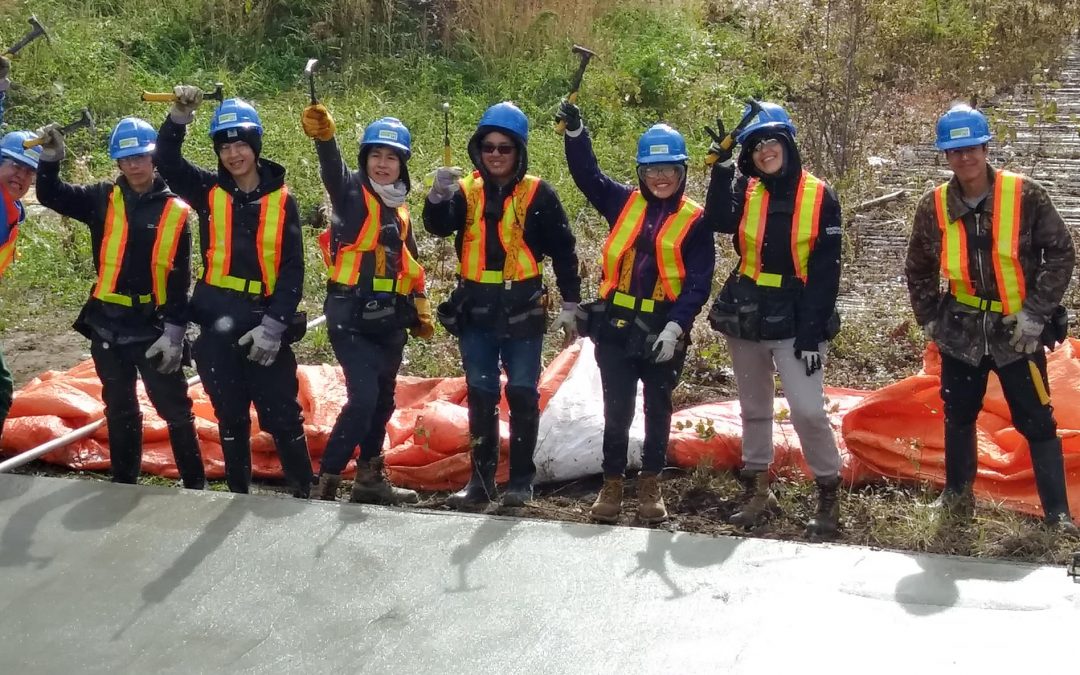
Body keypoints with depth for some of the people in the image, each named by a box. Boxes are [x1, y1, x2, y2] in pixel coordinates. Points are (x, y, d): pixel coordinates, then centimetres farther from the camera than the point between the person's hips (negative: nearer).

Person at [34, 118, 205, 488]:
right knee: (119, 410, 16)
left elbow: (180, 279, -6)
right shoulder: (104, 199, 2)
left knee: (175, 409, 3)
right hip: (107, 327, 3)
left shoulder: (175, 211, -6)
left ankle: (195, 485, 13)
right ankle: (123, 483, 28)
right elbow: (51, 195, 2)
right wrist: (50, 158, -16)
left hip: (153, 328, -3)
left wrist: (174, 332, -10)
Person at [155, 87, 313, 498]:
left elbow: (292, 268, -3)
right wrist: (179, 117, -26)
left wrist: (274, 325, -10)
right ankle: (238, 494, 24)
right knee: (230, 417, 12)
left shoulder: (281, 199, 0)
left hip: (265, 324, -2)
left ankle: (304, 492, 12)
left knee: (282, 416, 0)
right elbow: (167, 161, -10)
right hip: (218, 324, 2)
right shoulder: (209, 192, 4)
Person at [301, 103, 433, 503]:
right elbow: (333, 170, -30)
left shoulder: (399, 209, 13)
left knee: (383, 400, 16)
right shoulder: (352, 192, -7)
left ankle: (369, 478, 31)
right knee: (364, 397, -17)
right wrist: (323, 136, -49)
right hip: (351, 317, -7)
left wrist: (421, 310, 19)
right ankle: (325, 482, -7)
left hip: (389, 320, 7)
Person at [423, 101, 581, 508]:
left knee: (522, 395, 2)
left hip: (522, 311, -3)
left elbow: (563, 251, 2)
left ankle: (521, 480, 11)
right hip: (476, 311, 3)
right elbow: (438, 227, -12)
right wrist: (438, 197, -32)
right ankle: (481, 479, 17)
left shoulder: (538, 195, -2)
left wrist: (571, 304, -1)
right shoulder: (466, 191, 4)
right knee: (480, 397, 9)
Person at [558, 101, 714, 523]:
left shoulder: (693, 220, -3)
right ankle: (611, 486, 17)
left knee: (657, 409, 11)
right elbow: (588, 175, 10)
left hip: (662, 332, -2)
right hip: (616, 328, 2)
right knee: (617, 410, 6)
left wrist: (675, 327, -18)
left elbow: (698, 283, -8)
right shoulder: (623, 203, 6)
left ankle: (650, 487, 23)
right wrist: (575, 132, -5)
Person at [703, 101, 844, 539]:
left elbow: (825, 270, -7)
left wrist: (812, 332, -12)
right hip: (745, 317, 4)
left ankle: (829, 495, 0)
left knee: (808, 409, -13)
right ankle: (757, 492, 26)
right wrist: (722, 167, -21)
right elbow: (719, 222, -17)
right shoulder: (745, 191, 5)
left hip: (795, 321, -4)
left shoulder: (818, 196, -5)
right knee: (754, 408, 14)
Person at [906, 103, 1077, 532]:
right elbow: (918, 269, 11)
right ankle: (957, 496, 33)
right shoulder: (934, 207, -3)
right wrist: (929, 319, 6)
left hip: (1017, 332, -3)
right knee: (958, 417, 15)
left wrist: (1036, 312, -12)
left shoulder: (1024, 195, -12)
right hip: (961, 333, 3)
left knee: (1037, 423, 1)